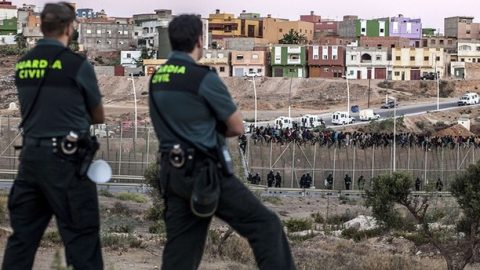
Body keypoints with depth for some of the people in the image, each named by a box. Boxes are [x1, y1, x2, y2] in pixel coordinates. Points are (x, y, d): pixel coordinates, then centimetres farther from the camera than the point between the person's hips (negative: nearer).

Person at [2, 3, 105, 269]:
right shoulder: (77, 65, -9)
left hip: (30, 155, 6)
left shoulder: (23, 64, 7)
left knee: (23, 234, 11)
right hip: (65, 158, -6)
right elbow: (99, 117, 5)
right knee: (81, 236, 0)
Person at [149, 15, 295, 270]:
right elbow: (237, 127, -7)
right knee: (265, 225, 0)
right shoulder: (203, 78, -13)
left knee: (180, 249, 8)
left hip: (172, 173, 8)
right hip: (205, 172, -8)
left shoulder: (156, 79, 10)